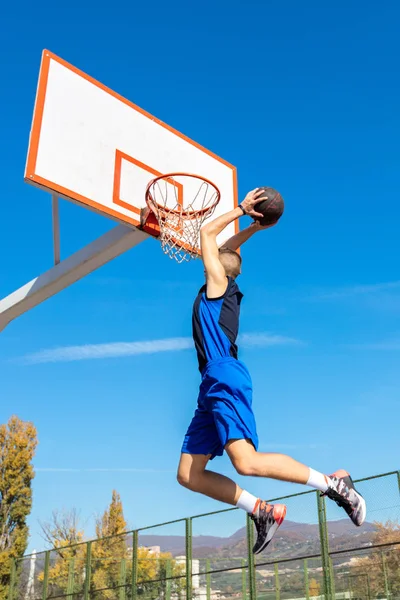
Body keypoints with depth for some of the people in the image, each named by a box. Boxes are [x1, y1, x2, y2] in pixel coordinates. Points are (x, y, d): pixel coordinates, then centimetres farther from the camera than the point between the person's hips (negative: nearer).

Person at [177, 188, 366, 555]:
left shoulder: (218, 283, 4)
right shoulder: (223, 290, 25)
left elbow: (207, 234, 7)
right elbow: (224, 250, 39)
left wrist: (241, 210, 14)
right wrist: (254, 226, 34)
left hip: (226, 382, -9)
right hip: (214, 387, 9)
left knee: (246, 462, -23)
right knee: (188, 475, 3)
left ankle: (334, 484, -8)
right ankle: (261, 511, 3)